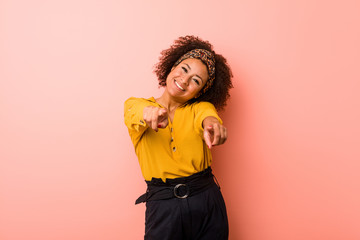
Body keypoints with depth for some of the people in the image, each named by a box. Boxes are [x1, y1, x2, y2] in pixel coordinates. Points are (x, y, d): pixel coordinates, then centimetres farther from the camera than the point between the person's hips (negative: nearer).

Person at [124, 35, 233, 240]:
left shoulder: (200, 107, 4)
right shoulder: (135, 105, 1)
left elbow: (206, 114, -20)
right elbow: (135, 111, -22)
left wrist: (211, 123, -43)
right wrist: (148, 112, -45)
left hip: (207, 202, 2)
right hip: (162, 207, -1)